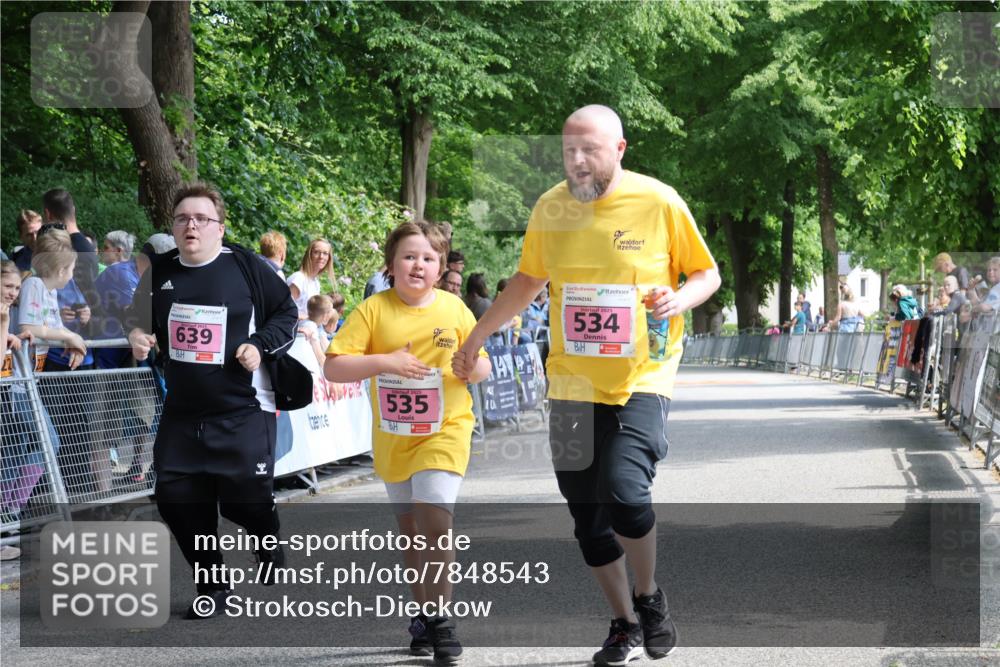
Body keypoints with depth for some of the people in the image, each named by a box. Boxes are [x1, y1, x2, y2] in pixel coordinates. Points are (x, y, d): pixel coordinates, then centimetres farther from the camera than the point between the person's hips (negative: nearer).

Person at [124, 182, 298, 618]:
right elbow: (138, 317, 20)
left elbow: (286, 313, 3)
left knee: (246, 499, -6)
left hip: (243, 410, -4)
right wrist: (137, 336, -2)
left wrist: (261, 346, -12)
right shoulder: (160, 272, 5)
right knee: (177, 499, 0)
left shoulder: (246, 267, -5)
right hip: (182, 413, 4)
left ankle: (274, 563, 29)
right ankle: (212, 588, 18)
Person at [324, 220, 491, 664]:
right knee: (410, 528, 14)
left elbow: (481, 369, 5)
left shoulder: (454, 309, -4)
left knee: (434, 523, -17)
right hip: (393, 438, 2)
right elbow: (333, 368, -12)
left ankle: (439, 619, -6)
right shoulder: (373, 310, -8)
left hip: (445, 431, -2)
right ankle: (424, 614, 29)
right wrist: (384, 361, -24)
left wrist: (474, 366, -18)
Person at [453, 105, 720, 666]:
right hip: (572, 383, 4)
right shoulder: (551, 208, 3)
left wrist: (680, 299, -17)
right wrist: (477, 336, 22)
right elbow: (529, 280, 20)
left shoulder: (660, 202, -7)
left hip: (642, 379, -4)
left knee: (625, 490, -23)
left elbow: (707, 274, 4)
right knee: (587, 513, 7)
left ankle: (649, 596, 5)